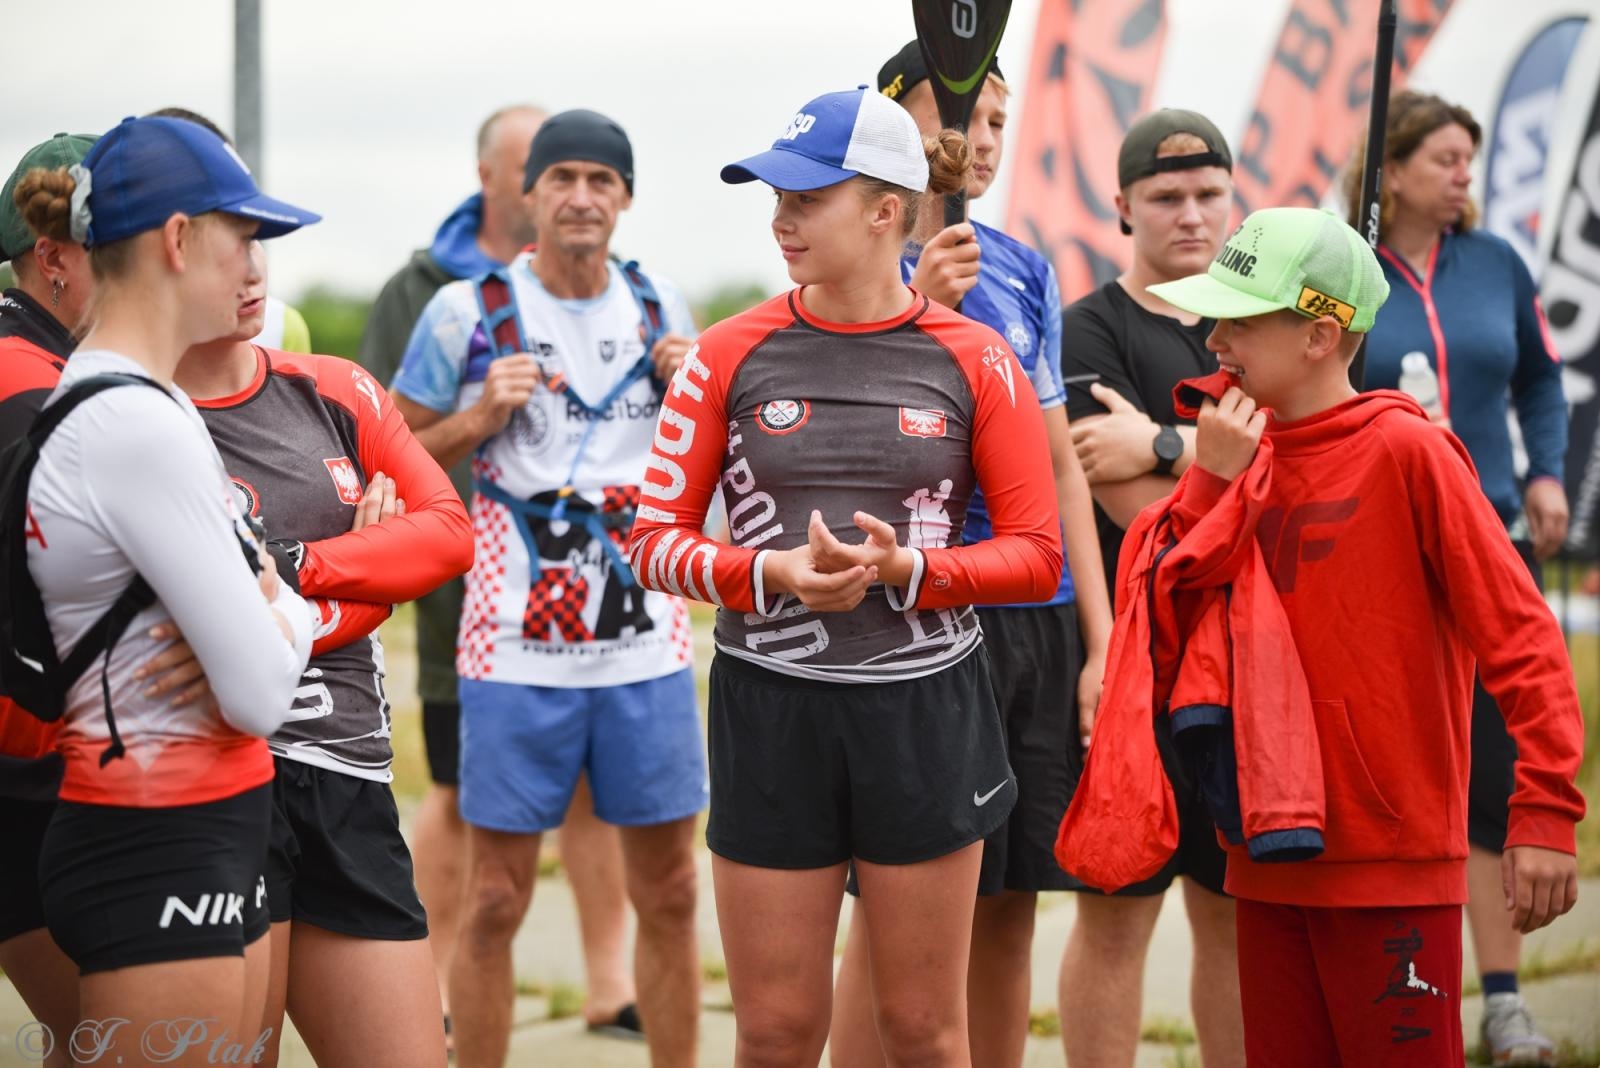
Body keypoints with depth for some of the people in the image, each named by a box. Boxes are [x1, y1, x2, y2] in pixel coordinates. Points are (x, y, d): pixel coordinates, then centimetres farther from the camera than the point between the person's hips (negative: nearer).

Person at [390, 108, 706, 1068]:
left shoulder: (660, 305, 9)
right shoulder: (469, 310, -2)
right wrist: (480, 419, -12)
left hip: (647, 639, 3)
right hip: (517, 648, -3)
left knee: (669, 892, 8)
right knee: (497, 898, 1)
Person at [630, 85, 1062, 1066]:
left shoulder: (973, 361, -1)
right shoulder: (732, 356, 0)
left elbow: (1036, 554, 0)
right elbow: (656, 542, 1)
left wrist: (911, 569, -17)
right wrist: (775, 573, -16)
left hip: (926, 705, 0)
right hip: (771, 702, 0)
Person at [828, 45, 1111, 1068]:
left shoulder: (1027, 270, 12)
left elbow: (1060, 464, 14)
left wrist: (1100, 639, 9)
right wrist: (921, 308, -27)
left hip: (1039, 618, 5)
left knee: (1010, 904, 9)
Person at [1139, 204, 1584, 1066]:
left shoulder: (1406, 451, -10)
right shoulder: (1239, 455, 8)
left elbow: (1521, 634, -13)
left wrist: (1545, 811, -18)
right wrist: (1211, 481, -8)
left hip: (1394, 859, -6)